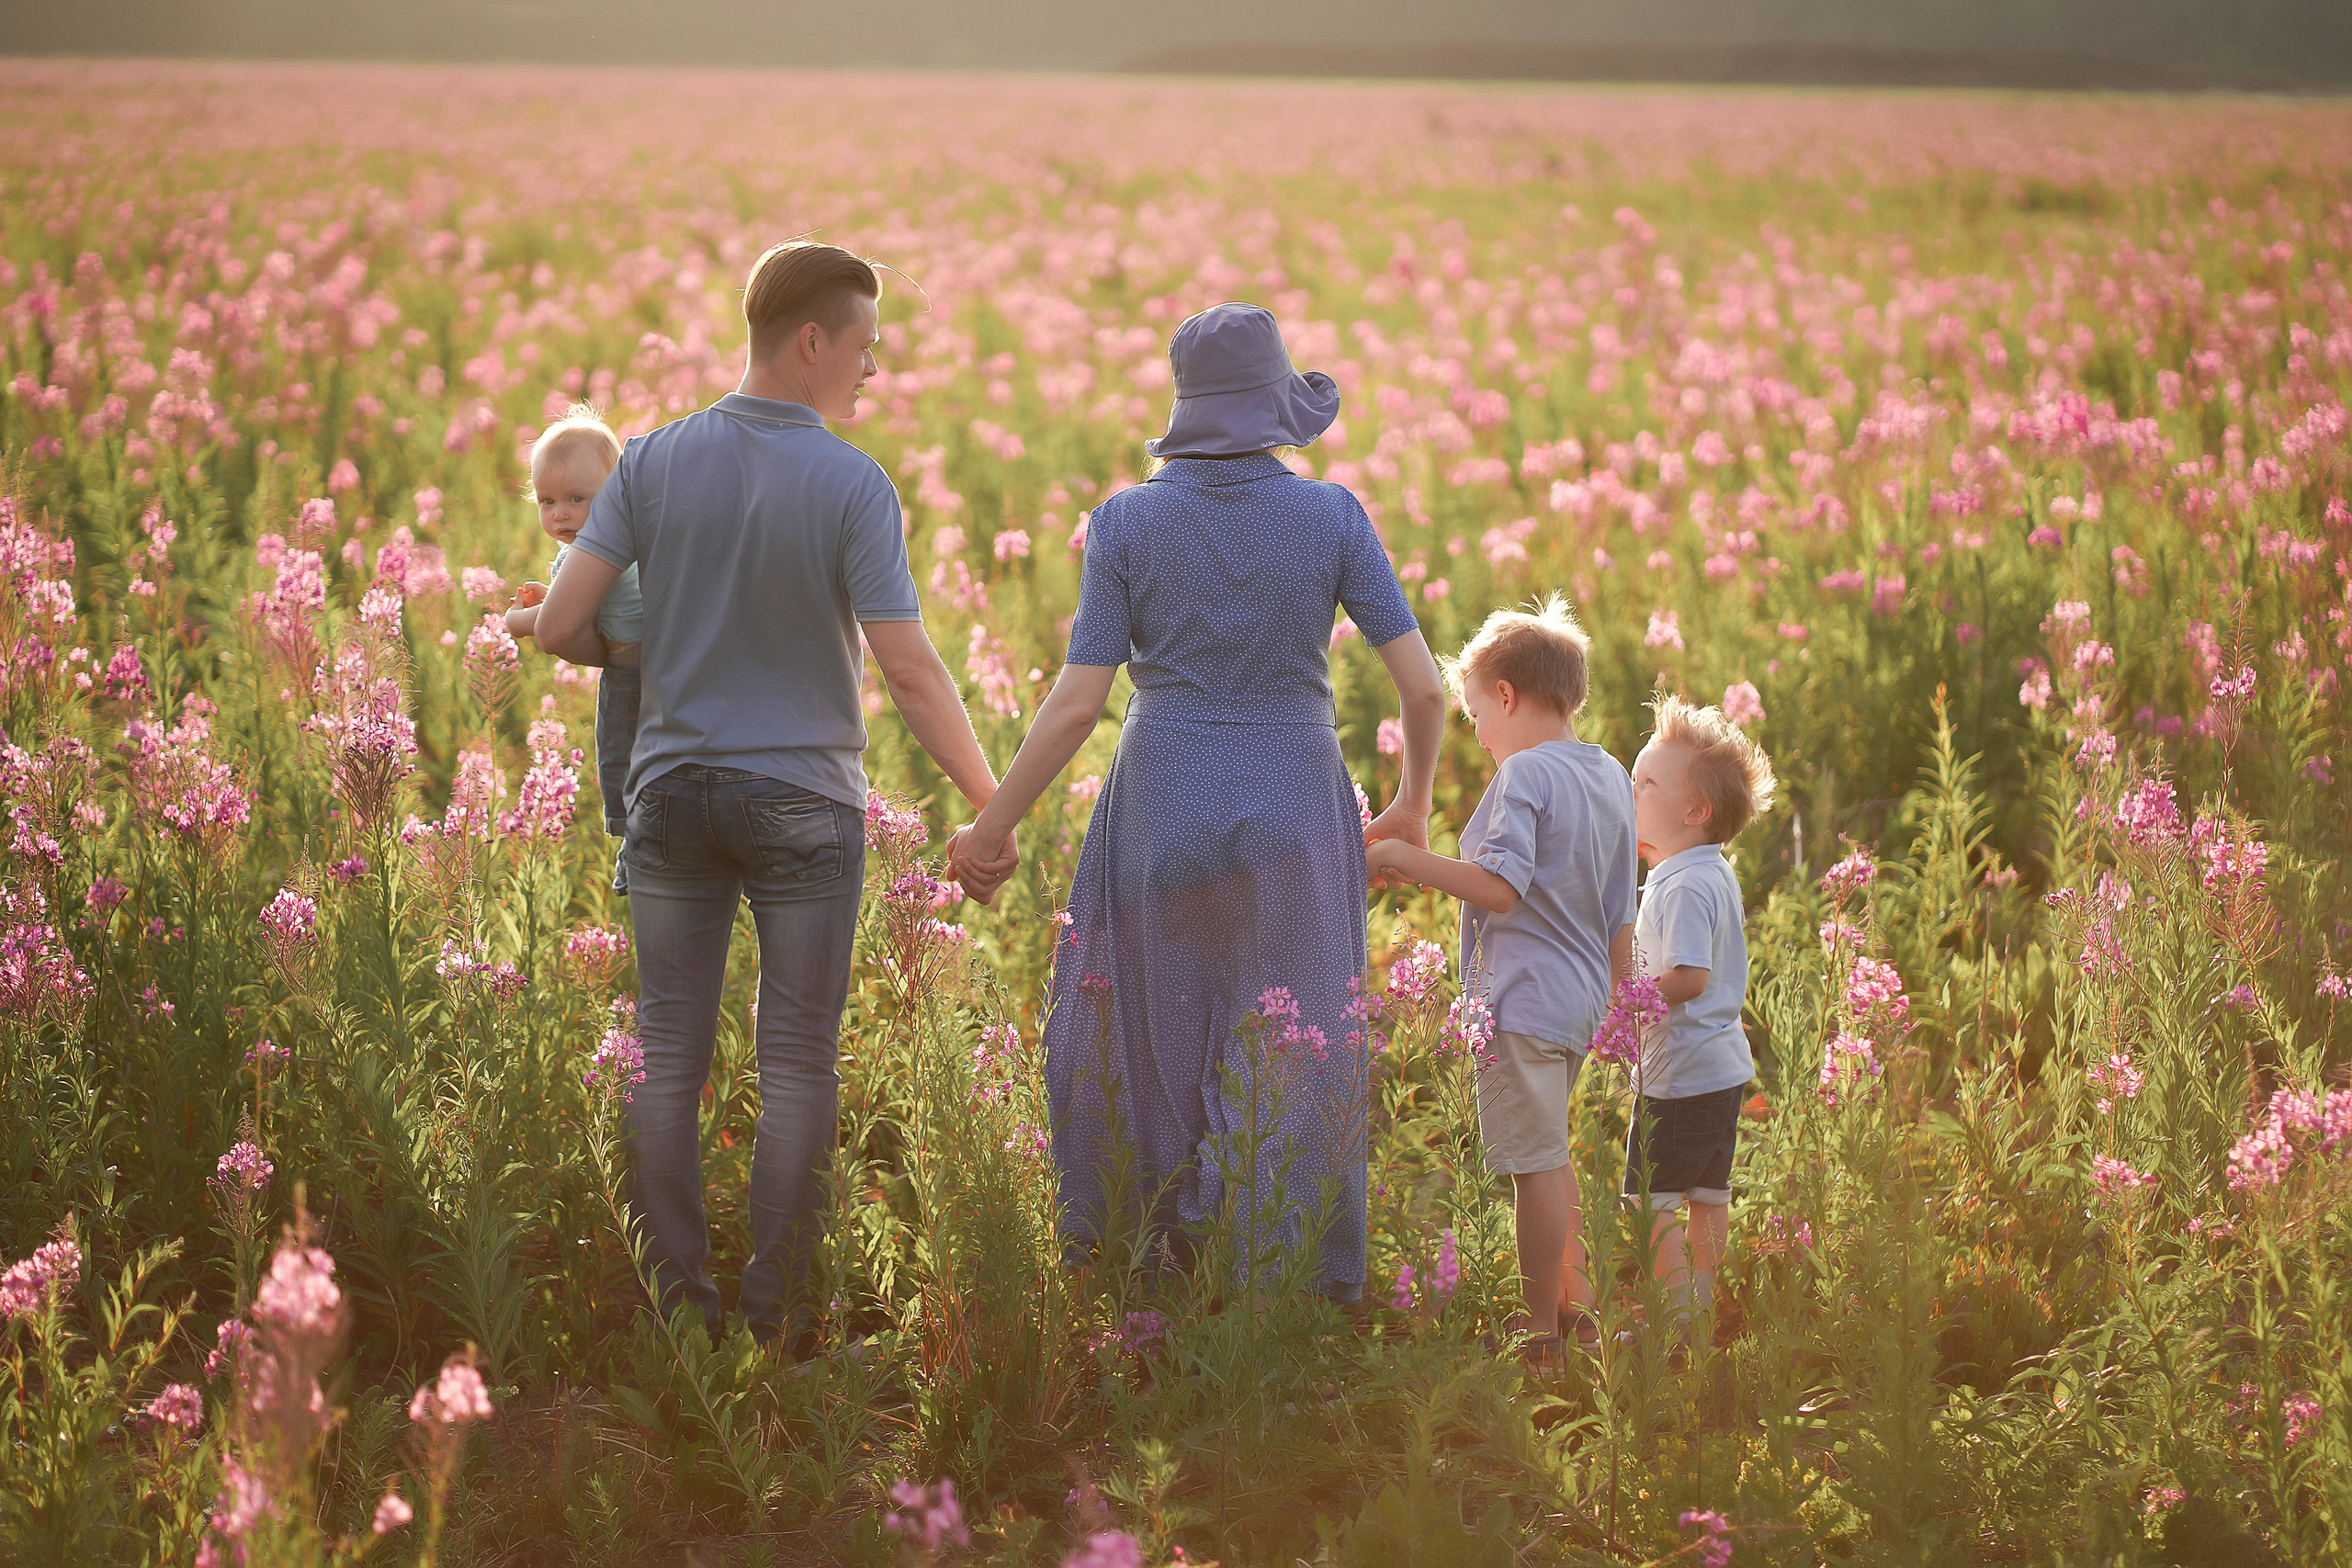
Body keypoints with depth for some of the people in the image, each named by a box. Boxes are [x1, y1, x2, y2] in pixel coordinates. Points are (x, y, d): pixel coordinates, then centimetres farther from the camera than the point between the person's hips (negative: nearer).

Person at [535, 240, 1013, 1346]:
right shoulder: (853, 487, -14)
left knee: (669, 1053, 8)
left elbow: (558, 624, -6)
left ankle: (677, 1296, 9)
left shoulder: (654, 461, -4)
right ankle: (775, 1307, 7)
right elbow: (911, 672, -17)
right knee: (797, 1066, 6)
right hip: (802, 802, -3)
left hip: (674, 789, 3)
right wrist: (990, 805, -6)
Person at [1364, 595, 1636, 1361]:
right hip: (1582, 996, 9)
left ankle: (1542, 1332, 1)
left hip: (1524, 998, -9)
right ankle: (1576, 1305, 28)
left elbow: (1501, 889, -25)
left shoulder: (1524, 775, -15)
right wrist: (1615, 998, 25)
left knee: (1537, 1164, -4)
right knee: (1549, 1152, 22)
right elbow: (1621, 915, 17)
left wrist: (1408, 859, -17)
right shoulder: (1611, 776, 12)